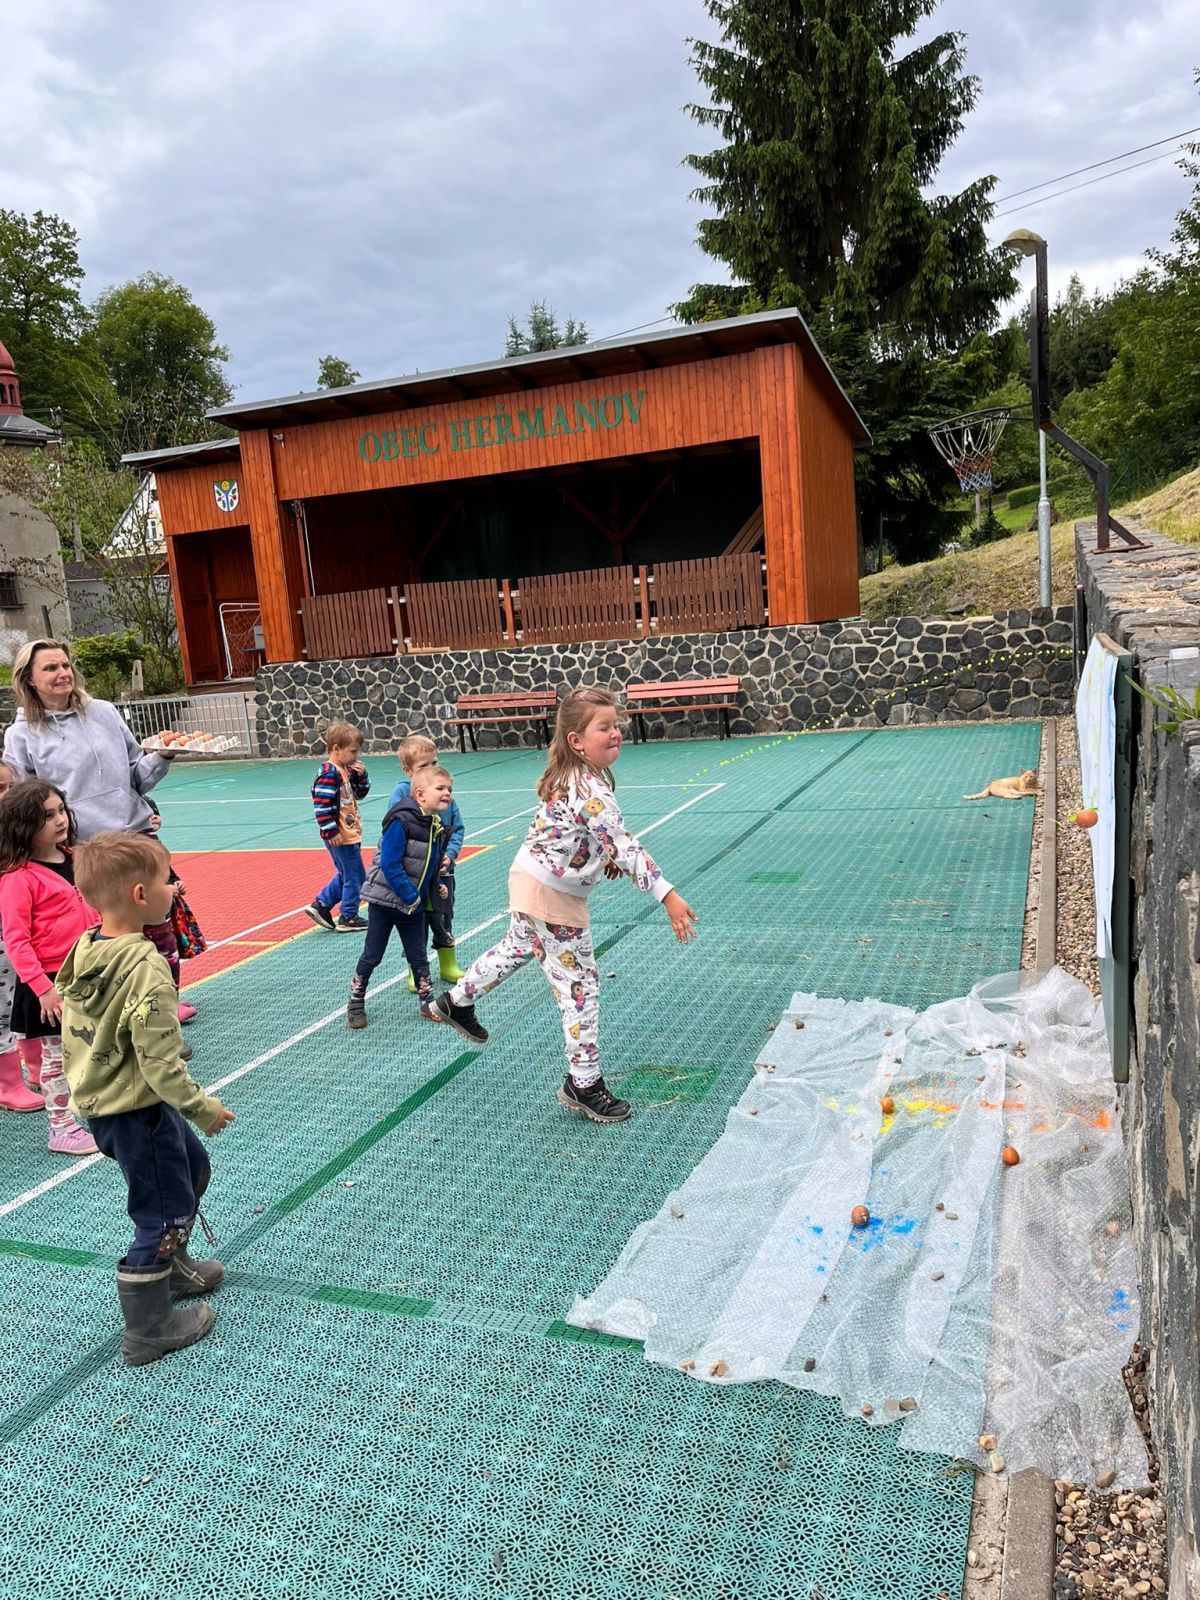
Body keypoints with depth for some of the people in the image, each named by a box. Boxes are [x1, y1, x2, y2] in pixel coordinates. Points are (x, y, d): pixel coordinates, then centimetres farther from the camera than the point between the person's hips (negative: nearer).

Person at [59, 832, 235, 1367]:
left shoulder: (82, 950, -2)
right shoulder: (145, 968, -28)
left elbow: (73, 1030, 9)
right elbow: (159, 1063, -27)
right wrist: (202, 1108, -13)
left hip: (95, 1099, 9)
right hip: (135, 1111, -9)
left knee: (192, 1168, 27)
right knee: (163, 1212, 8)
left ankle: (172, 1266, 46)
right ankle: (147, 1333, 23)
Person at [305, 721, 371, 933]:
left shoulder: (347, 771, 9)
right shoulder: (329, 774, -19)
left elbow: (360, 794, 20)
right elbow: (322, 804, -23)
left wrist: (361, 775, 2)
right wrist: (331, 832, -22)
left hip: (349, 834, 10)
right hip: (340, 836, -10)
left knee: (345, 875, 21)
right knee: (354, 877, 1)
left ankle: (321, 905, 27)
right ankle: (348, 919, 12)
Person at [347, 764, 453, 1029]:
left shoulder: (437, 827, 3)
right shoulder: (401, 821, -21)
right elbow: (389, 863, -25)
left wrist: (438, 885, 3)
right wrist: (410, 896, -23)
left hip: (414, 907, 6)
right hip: (385, 901, -6)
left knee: (419, 957, 12)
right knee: (372, 956, 6)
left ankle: (428, 1003, 24)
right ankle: (356, 1003, 23)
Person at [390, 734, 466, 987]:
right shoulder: (401, 792, -13)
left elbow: (457, 829, 4)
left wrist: (449, 855, -12)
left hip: (443, 871, 3)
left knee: (444, 918, 17)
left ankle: (448, 966, 34)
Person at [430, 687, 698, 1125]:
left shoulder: (570, 776, 1)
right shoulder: (591, 791, -29)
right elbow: (624, 848, -36)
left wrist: (606, 854, 10)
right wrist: (667, 896, -40)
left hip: (530, 879, 10)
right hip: (553, 896, -10)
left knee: (518, 950, 33)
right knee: (580, 985, 0)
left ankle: (455, 1003, 52)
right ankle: (584, 1084, 12)